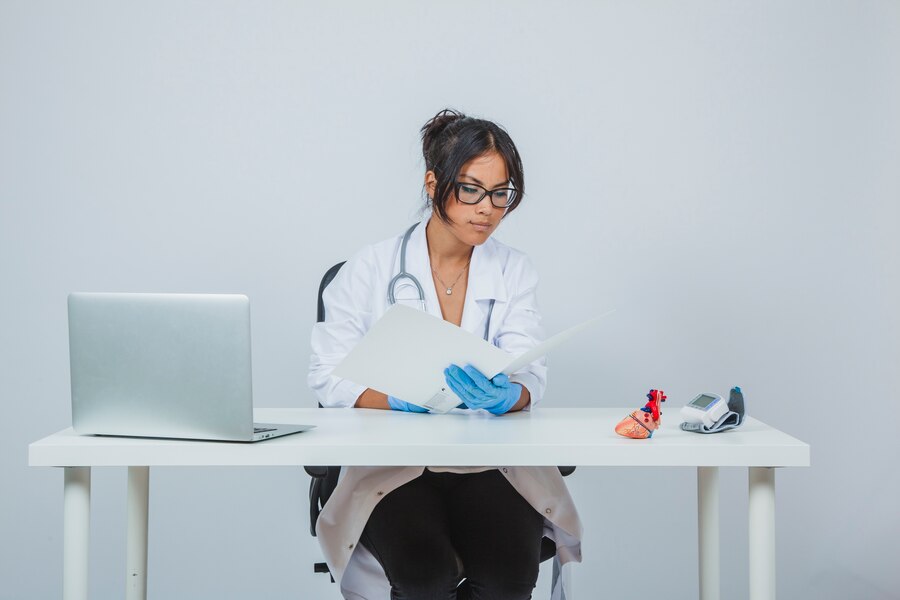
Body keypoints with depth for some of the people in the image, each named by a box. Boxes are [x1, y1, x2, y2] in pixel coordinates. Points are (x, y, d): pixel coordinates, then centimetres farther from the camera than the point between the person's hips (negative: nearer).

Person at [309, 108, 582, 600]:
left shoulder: (514, 272, 8)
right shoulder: (371, 268, 1)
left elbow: (530, 377, -2)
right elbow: (328, 376, -4)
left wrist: (505, 397, -27)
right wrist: (402, 399, -22)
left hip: (489, 463, 2)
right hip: (391, 462, -2)